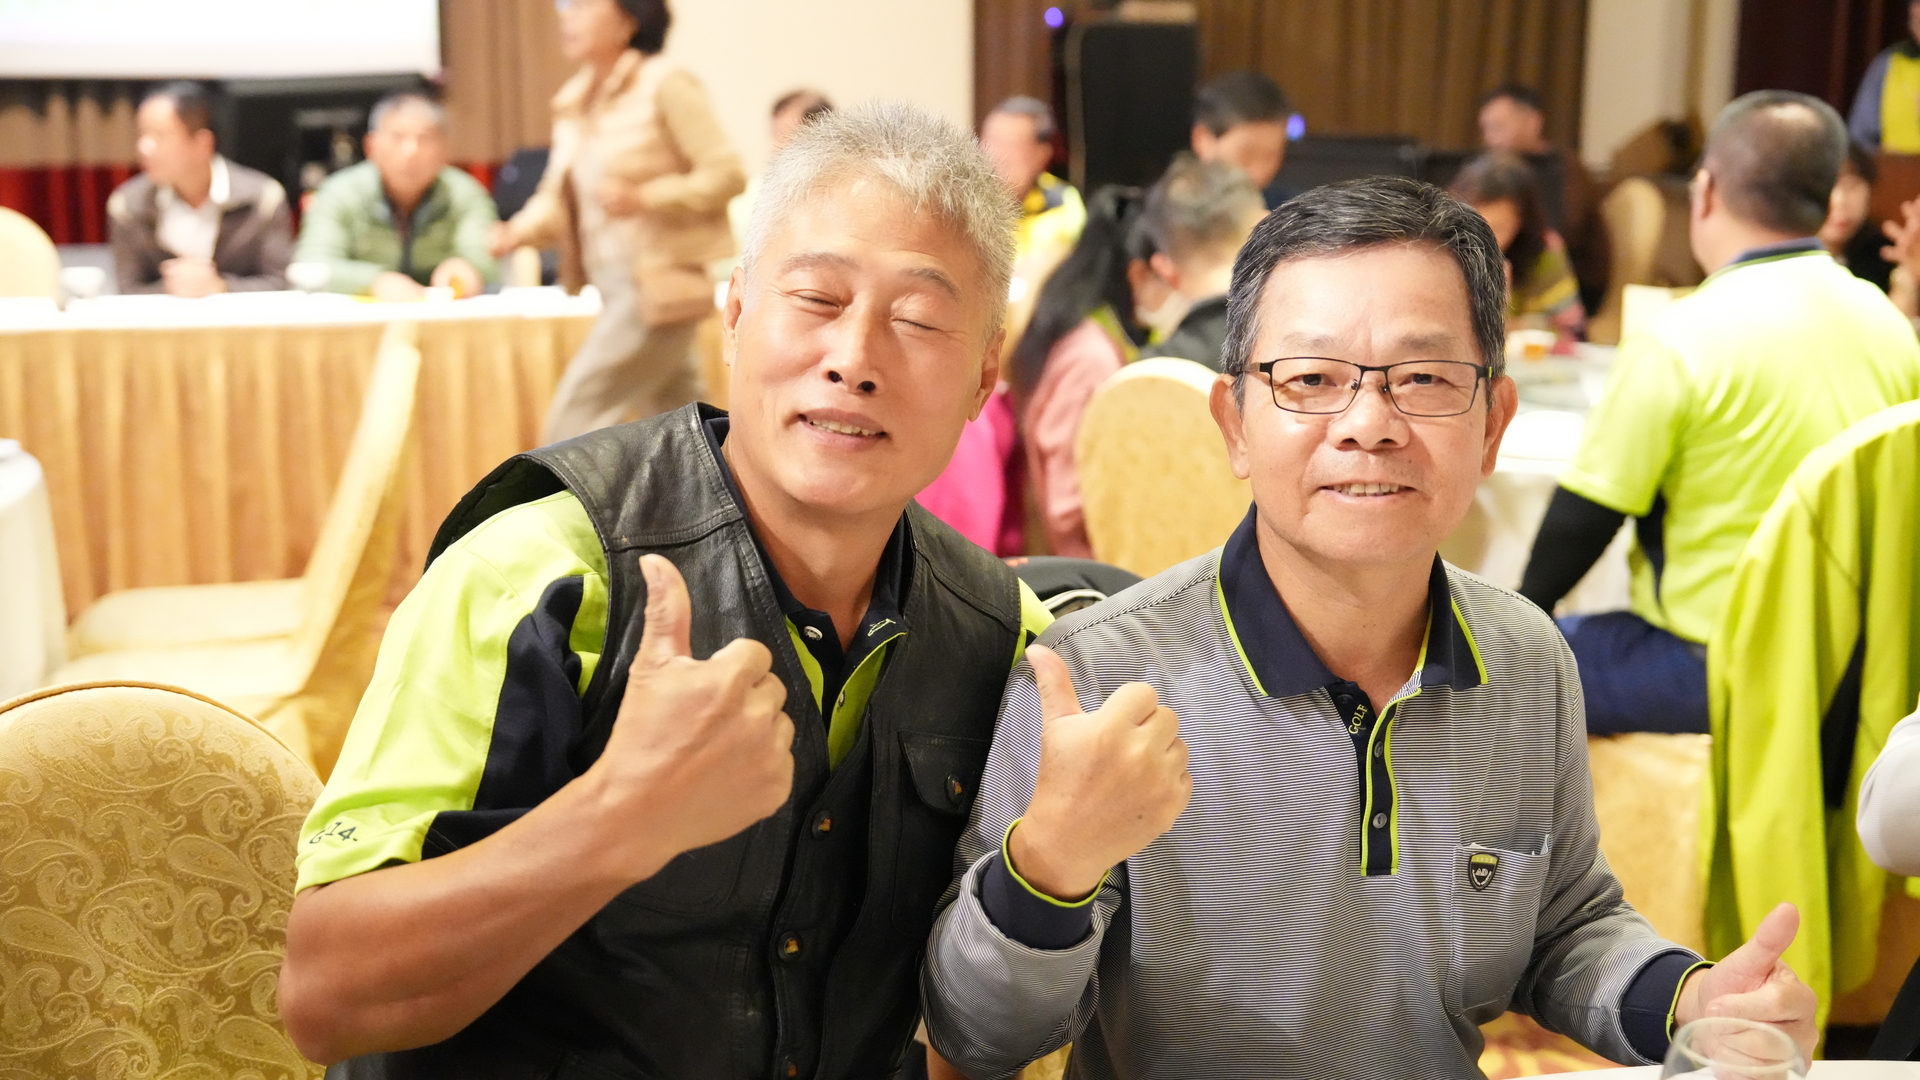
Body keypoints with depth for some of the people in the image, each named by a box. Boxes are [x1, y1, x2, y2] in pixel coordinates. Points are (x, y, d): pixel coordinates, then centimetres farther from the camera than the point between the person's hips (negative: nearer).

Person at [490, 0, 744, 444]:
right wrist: (520, 231, -6)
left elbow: (727, 173, -12)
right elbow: (558, 196, 14)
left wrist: (643, 198, -23)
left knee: (573, 423, -9)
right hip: (617, 291, 8)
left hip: (661, 287, -8)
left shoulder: (665, 83, -9)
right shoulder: (574, 101, 12)